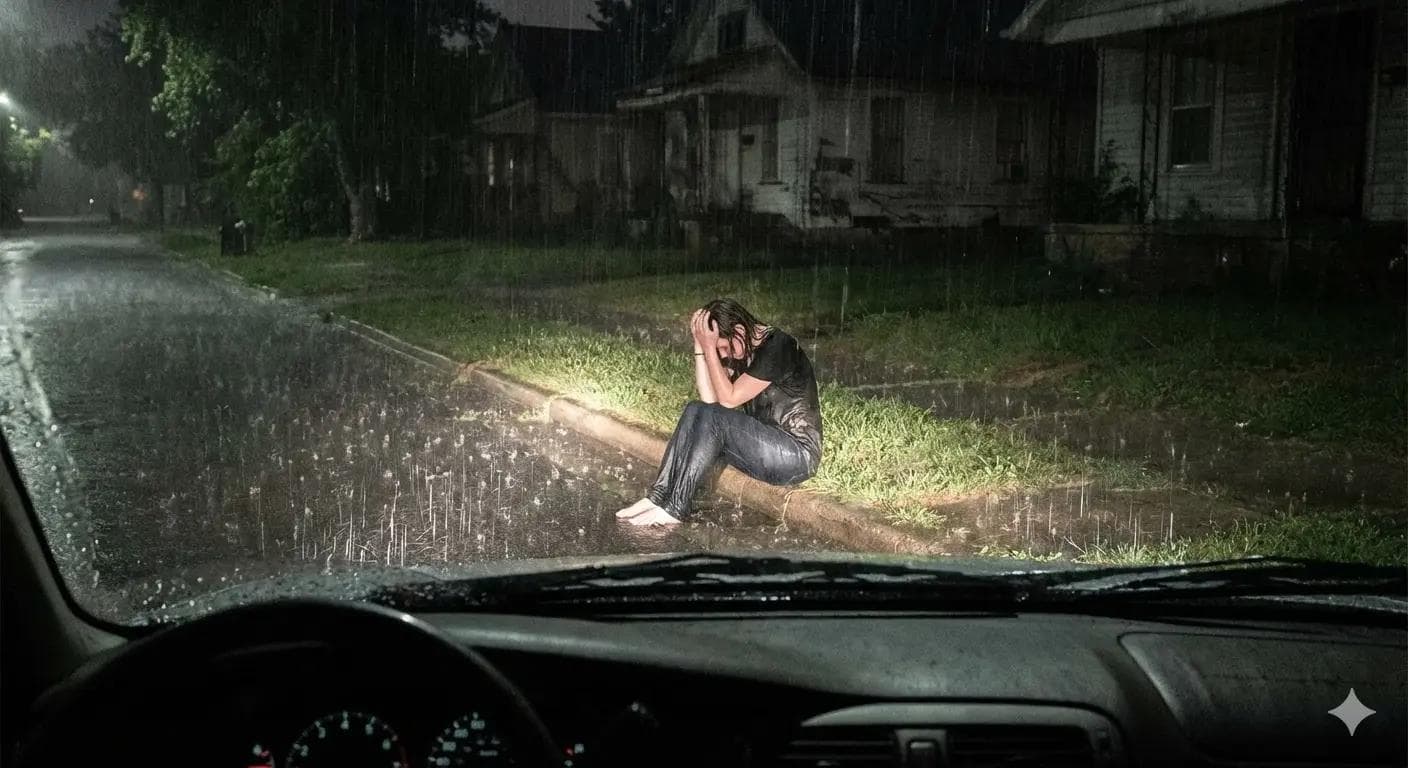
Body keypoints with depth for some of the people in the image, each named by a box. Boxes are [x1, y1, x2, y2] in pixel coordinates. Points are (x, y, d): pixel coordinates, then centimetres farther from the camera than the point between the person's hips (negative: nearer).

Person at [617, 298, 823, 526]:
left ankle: (675, 508, -20)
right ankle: (660, 495, -13)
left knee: (712, 418, -24)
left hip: (798, 455, -8)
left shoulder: (777, 347, -18)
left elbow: (728, 399, -19)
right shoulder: (740, 350, 6)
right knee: (696, 411, -9)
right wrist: (700, 344, -11)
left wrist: (709, 348, -20)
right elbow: (709, 399, -6)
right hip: (766, 443, 9)